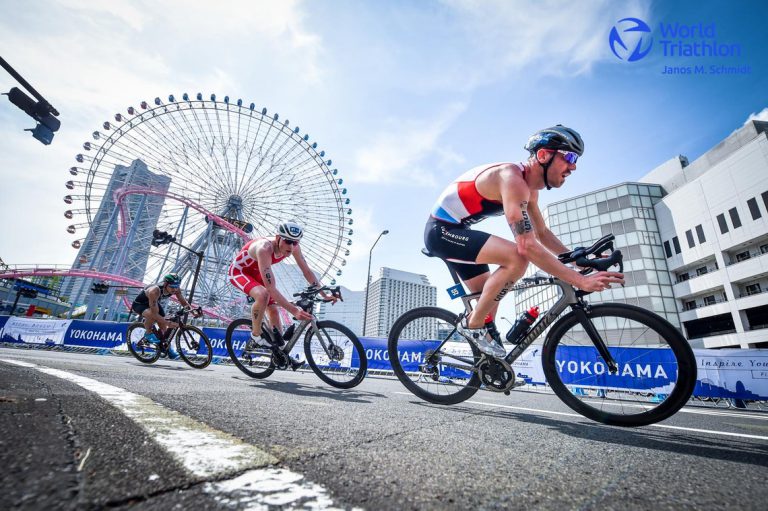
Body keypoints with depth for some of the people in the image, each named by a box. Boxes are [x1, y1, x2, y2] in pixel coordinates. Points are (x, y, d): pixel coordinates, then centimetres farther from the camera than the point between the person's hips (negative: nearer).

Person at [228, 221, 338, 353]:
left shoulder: (293, 247, -22)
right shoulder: (265, 249, -42)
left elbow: (307, 272, -10)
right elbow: (271, 288, -45)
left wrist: (324, 295, -14)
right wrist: (294, 310, -49)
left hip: (255, 272, 7)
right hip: (238, 271, -7)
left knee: (273, 310, 1)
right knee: (263, 295, -35)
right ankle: (255, 337, -13)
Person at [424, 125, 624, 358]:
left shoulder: (530, 187, 7)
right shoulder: (512, 179, -25)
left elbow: (542, 233, 16)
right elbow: (527, 246, -32)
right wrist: (581, 280, -30)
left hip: (451, 232, 10)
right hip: (441, 230, -10)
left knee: (490, 297, 14)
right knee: (517, 257, -26)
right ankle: (472, 325, -11)